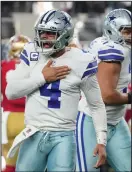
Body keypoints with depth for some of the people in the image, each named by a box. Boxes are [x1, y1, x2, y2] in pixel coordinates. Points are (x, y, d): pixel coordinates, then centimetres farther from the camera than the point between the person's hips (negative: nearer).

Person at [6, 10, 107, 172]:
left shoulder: (81, 62, -5)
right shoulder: (32, 53, 3)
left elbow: (97, 105, 3)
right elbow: (11, 91, 0)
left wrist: (101, 140, -4)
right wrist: (43, 77, -10)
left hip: (63, 137, -3)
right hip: (34, 135, 3)